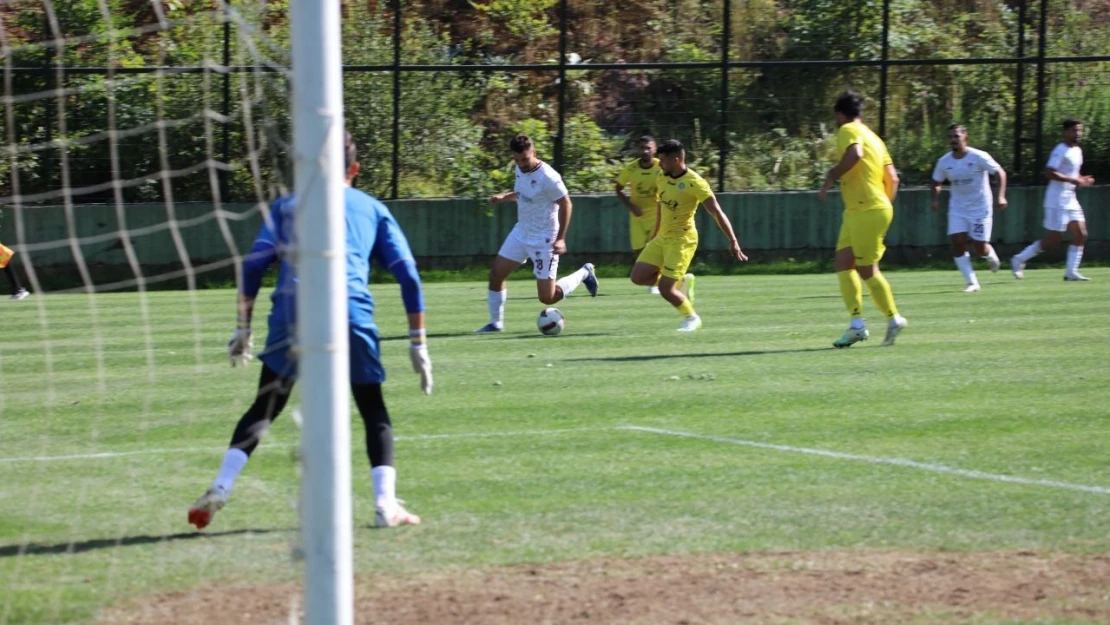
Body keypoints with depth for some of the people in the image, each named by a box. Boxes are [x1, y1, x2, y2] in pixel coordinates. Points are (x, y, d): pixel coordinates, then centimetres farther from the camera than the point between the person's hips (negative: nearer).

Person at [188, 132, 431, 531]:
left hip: (292, 309, 0)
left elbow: (254, 265, 11)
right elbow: (408, 276, 15)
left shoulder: (288, 205, 23)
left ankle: (221, 487, -5)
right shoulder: (373, 209, 24)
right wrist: (418, 343, 16)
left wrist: (243, 329, 13)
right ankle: (386, 504, -2)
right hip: (352, 312, 0)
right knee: (374, 411, 12)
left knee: (264, 408, 11)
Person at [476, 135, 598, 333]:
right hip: (521, 233, 8)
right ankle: (496, 323, 17)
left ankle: (583, 274, 20)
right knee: (496, 273, 2)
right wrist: (504, 196, 0)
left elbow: (565, 204, -16)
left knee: (547, 297, -4)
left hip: (544, 240, -8)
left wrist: (560, 238, -19)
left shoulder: (548, 177, -24)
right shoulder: (520, 170, 0)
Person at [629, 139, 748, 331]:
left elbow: (717, 213, -21)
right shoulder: (662, 179, 3)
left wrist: (733, 241, -25)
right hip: (662, 238, 8)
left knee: (665, 290, -11)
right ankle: (682, 281, 19)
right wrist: (655, 234, 25)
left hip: (682, 240, -8)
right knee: (638, 277, -1)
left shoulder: (694, 183, -20)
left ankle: (691, 318, 16)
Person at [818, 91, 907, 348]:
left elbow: (855, 153, -29)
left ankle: (894, 318, 7)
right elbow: (892, 177, 18)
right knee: (843, 265, 6)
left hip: (867, 211, -9)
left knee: (867, 270, -3)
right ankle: (857, 324, 2)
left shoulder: (849, 131, -6)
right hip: (855, 212, 9)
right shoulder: (873, 138, 20)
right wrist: (886, 204, 26)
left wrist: (831, 177, -21)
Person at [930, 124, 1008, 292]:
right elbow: (937, 182, 13)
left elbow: (1000, 172, -10)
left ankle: (991, 256, 35)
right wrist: (935, 199, -5)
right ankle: (972, 282, -3)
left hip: (980, 208, -3)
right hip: (957, 208, 3)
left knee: (979, 246, -4)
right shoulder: (944, 162, -3)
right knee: (957, 243, -12)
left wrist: (1001, 196, -20)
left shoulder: (979, 157, -15)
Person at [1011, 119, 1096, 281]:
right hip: (1057, 201, -9)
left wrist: (1081, 180, 7)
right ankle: (1019, 260, 8)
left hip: (1070, 200, 9)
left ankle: (1071, 272, 3)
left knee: (1080, 235, 0)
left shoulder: (1077, 151, 14)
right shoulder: (1061, 151, -15)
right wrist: (1072, 180, -26)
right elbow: (1049, 173, -25)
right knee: (1052, 240, -6)